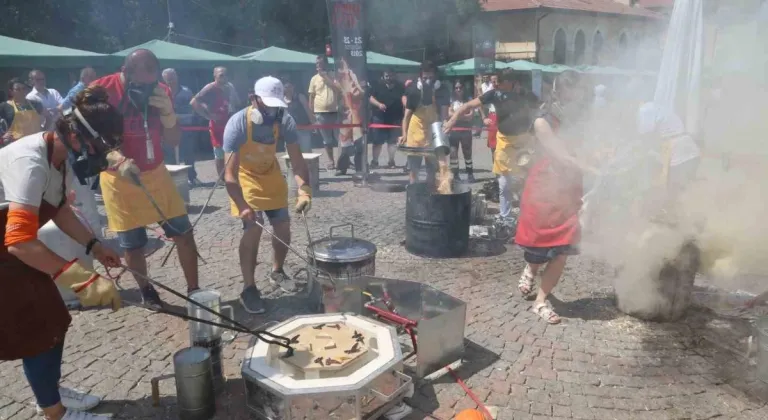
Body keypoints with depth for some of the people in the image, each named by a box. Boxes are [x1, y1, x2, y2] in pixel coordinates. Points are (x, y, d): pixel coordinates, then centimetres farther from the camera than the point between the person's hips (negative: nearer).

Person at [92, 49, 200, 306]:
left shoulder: (160, 92, -4)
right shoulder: (100, 91, -14)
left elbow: (173, 141, -2)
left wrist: (167, 111, -21)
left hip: (156, 174, 3)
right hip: (119, 180, -3)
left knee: (184, 232, 1)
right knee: (132, 244, 5)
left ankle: (194, 291, 14)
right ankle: (147, 292, 28)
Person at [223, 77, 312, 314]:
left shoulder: (284, 121, -22)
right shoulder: (237, 124, -32)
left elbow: (297, 160, -24)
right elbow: (230, 174, -34)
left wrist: (304, 190, -40)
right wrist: (242, 206, -46)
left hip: (271, 174, 4)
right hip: (244, 176, -4)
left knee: (283, 226, 5)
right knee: (253, 228, -17)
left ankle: (277, 272, 31)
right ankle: (248, 288, -3)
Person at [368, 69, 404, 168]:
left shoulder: (400, 87, 2)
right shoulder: (378, 86, 5)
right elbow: (371, 98, 4)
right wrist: (379, 104, -13)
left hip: (395, 119, 0)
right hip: (379, 118, 0)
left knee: (392, 141, 5)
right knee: (377, 141, 2)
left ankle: (391, 161, 15)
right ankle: (374, 161, 10)